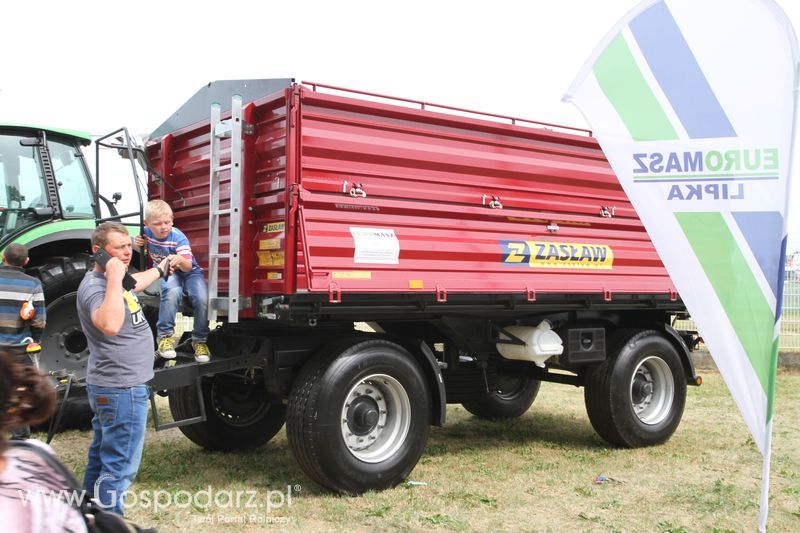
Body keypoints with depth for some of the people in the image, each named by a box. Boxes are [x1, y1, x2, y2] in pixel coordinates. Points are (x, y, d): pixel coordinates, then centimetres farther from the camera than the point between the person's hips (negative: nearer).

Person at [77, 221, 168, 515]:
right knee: (119, 468, -6)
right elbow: (110, 325, -42)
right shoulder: (95, 286, -22)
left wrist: (161, 267, 48)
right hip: (122, 390, -11)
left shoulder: (112, 281, 10)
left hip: (111, 388, 11)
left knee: (100, 460, 21)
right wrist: (115, 279, -36)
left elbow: (134, 283, 35)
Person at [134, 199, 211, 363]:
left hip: (189, 271, -1)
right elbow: (141, 250, 11)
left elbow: (188, 266, -32)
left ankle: (199, 340, -9)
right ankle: (165, 336, -23)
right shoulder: (146, 232, -13)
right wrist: (137, 244, -14)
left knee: (202, 299, -29)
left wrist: (180, 260, -56)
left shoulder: (178, 237, -25)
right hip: (165, 272, 2)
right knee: (172, 291, -36)